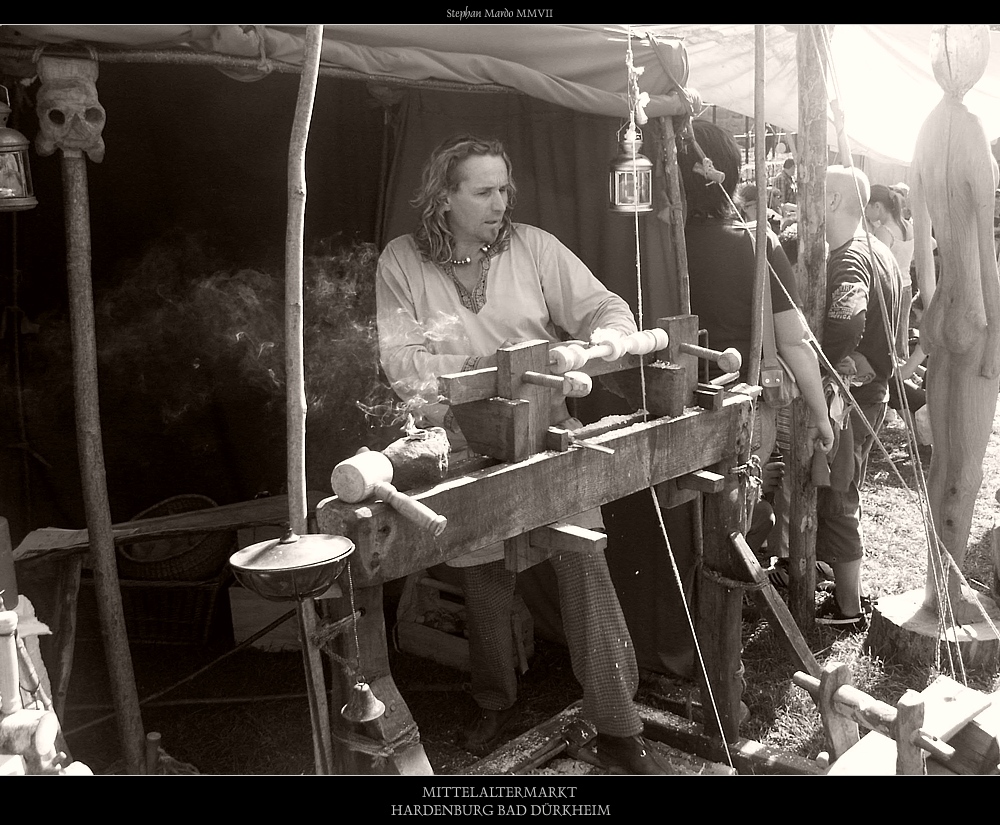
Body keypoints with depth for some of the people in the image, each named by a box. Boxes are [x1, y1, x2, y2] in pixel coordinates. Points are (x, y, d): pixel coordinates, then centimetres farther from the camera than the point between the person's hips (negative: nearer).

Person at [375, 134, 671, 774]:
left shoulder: (533, 246, 1)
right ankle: (496, 702, 39)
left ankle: (619, 729, 9)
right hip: (470, 447, 0)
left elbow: (604, 309, 0)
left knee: (586, 568, -5)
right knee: (485, 580, 13)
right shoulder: (402, 262, 0)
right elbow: (401, 356, -8)